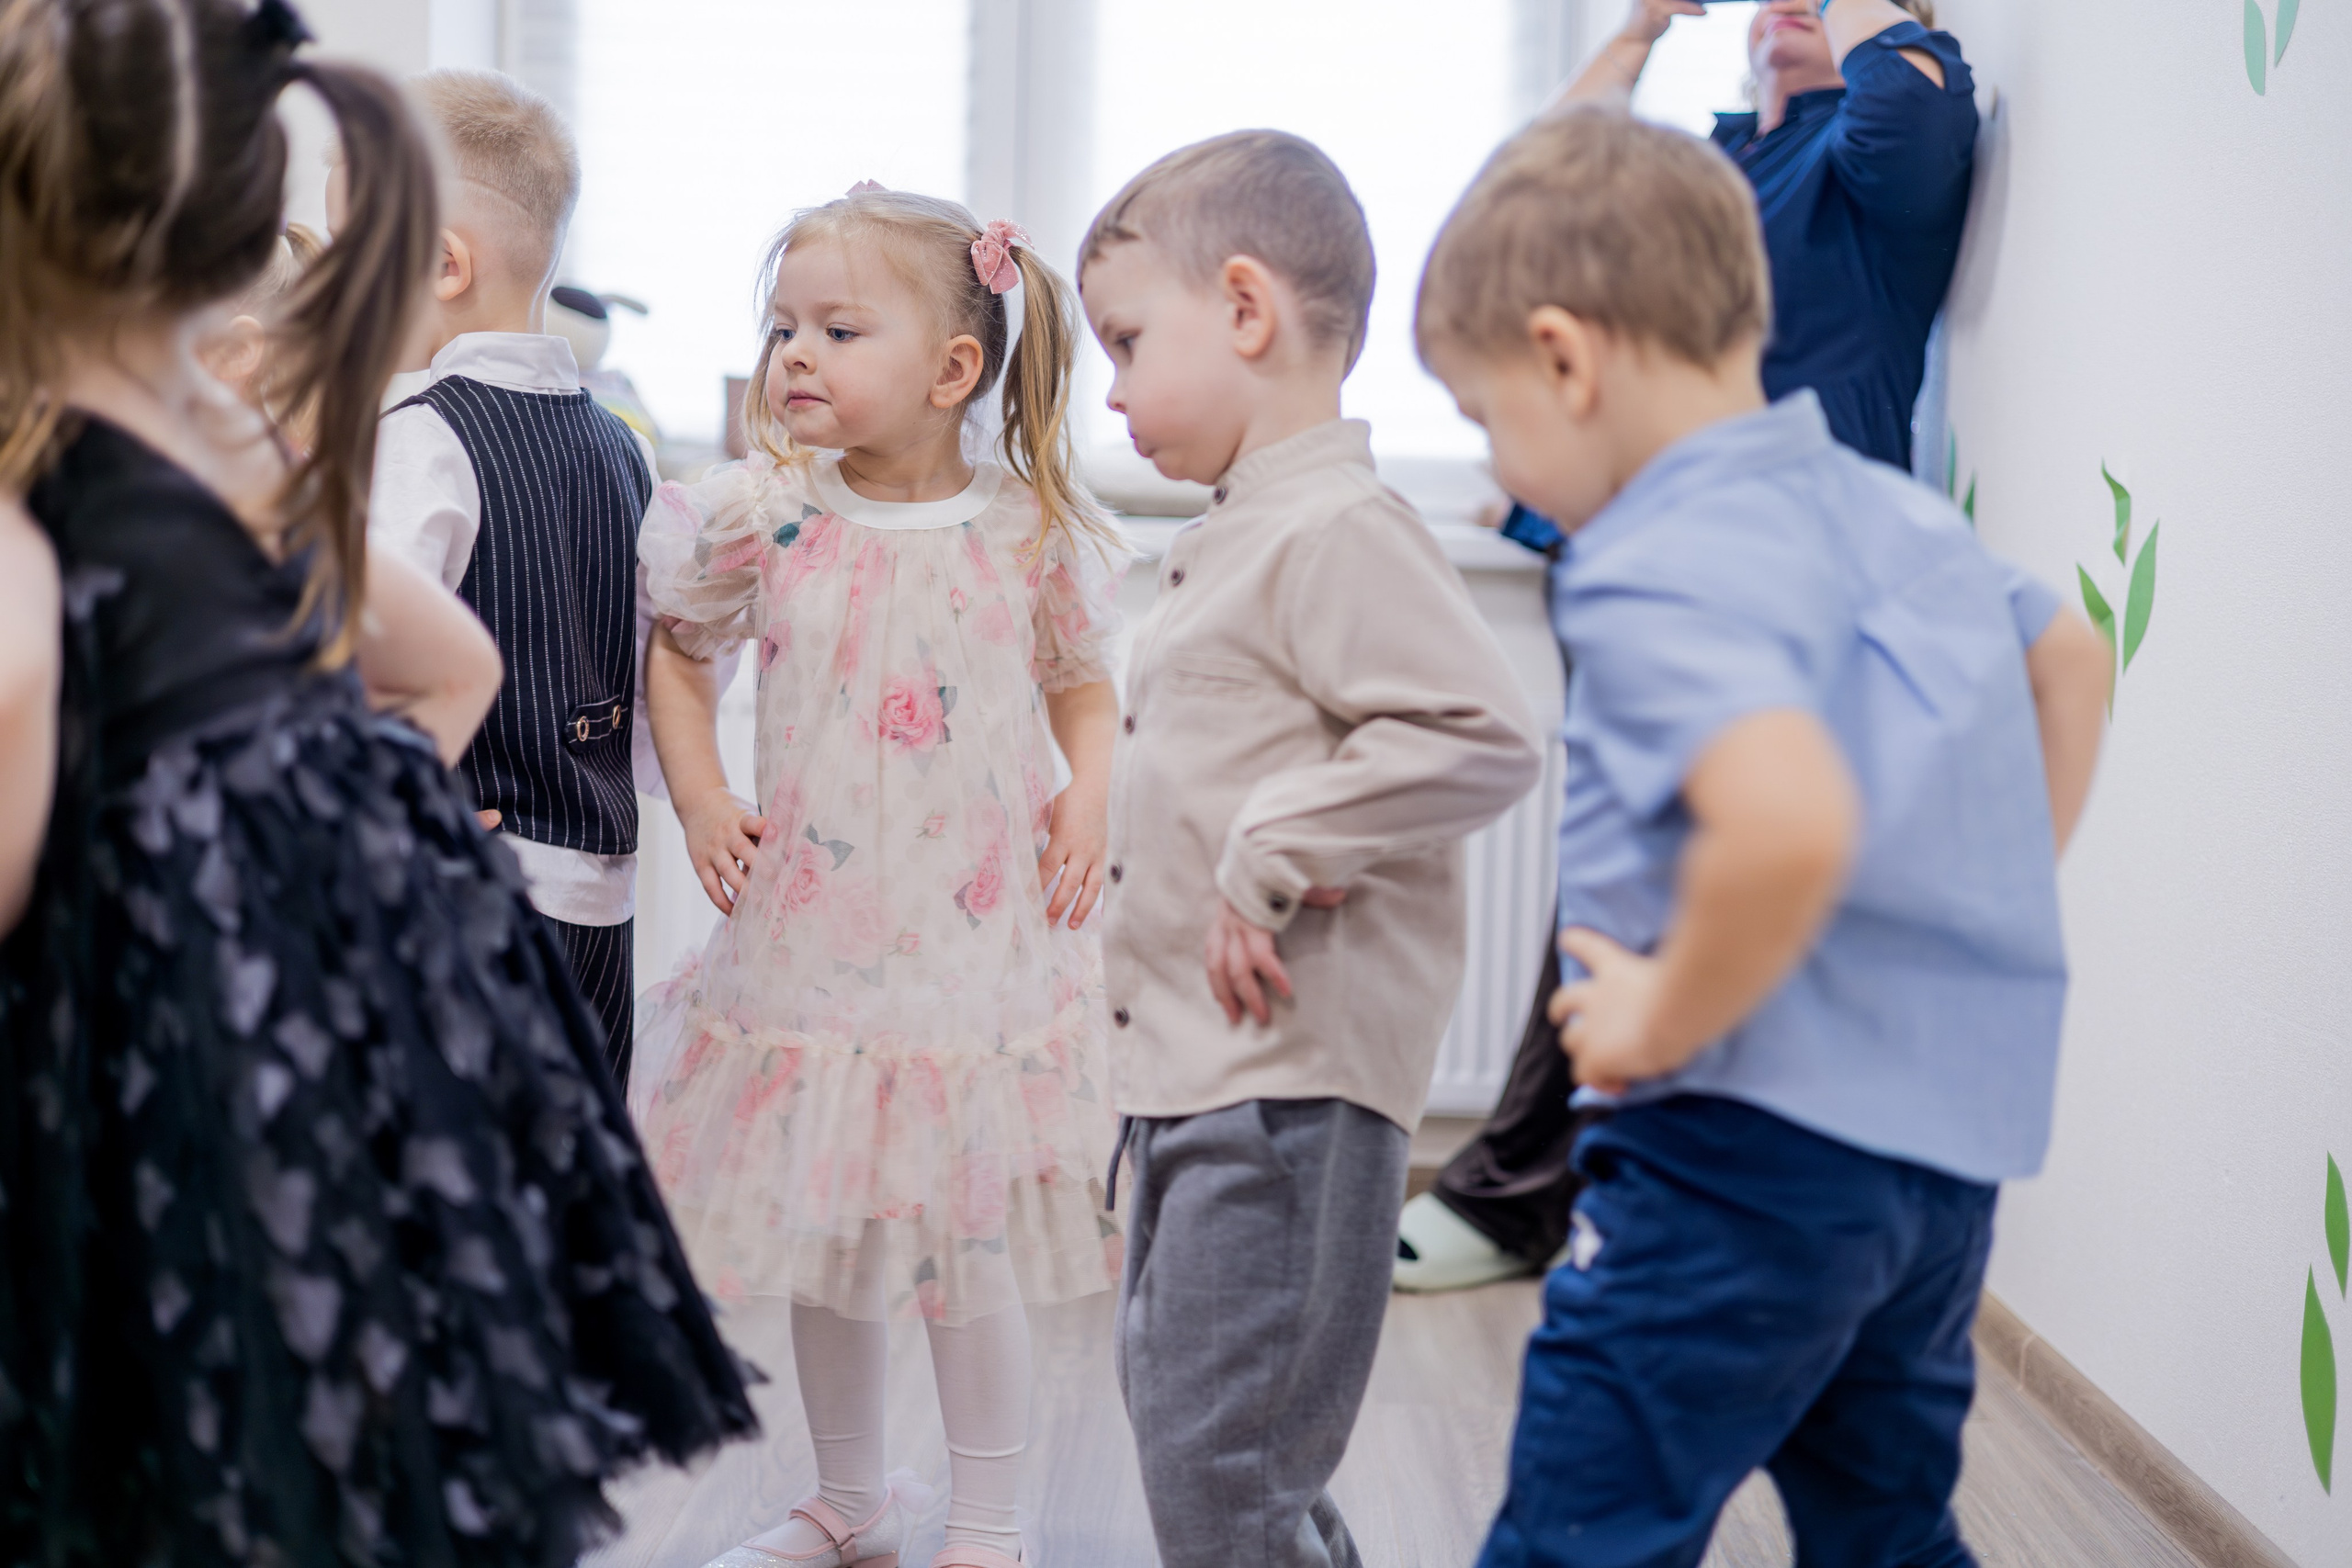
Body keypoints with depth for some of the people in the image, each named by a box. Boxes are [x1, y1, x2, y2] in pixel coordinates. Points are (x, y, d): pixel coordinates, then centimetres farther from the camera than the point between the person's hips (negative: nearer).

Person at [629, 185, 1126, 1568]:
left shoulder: (1031, 531, -5)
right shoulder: (763, 516, -4)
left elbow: (1084, 686, 11)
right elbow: (679, 651, 12)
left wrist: (1089, 795, -6)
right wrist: (700, 796, 0)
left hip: (978, 938, -2)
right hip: (808, 937, 2)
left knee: (970, 1242, 5)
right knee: (827, 1240, 14)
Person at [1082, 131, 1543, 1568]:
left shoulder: (1342, 531, -16)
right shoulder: (1241, 536, 15)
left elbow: (1481, 736, -27)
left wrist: (1269, 856, -23)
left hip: (1291, 1083, -11)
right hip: (1192, 1071, 11)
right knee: (1170, 1395, 21)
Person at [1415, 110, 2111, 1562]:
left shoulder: (1658, 571, -19)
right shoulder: (1897, 510, 9)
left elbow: (1793, 817, -37)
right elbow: (2073, 656, 27)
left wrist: (1662, 1020, -22)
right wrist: (2003, 905, 24)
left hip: (1755, 1150, -9)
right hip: (1956, 1141, 9)